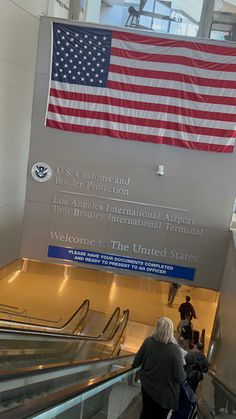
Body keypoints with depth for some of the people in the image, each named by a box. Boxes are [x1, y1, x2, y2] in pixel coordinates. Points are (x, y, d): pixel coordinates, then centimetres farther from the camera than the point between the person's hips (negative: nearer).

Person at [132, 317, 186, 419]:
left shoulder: (148, 341, -16)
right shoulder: (174, 349, -28)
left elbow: (136, 362, -4)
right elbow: (180, 377, -22)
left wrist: (134, 365, 19)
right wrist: (184, 375, 1)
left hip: (147, 387, 3)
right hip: (165, 393, -3)